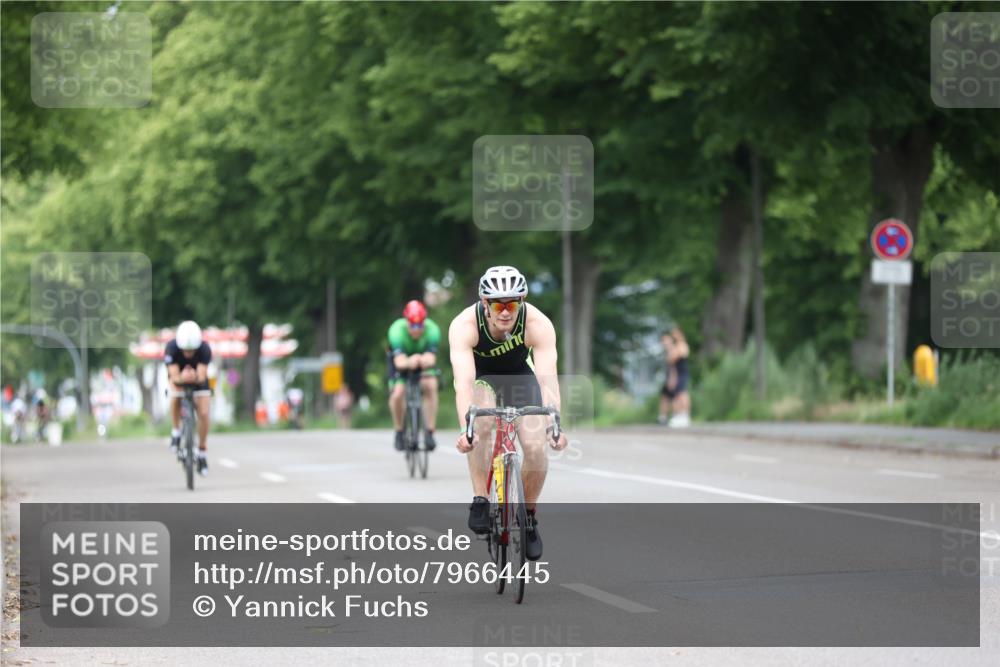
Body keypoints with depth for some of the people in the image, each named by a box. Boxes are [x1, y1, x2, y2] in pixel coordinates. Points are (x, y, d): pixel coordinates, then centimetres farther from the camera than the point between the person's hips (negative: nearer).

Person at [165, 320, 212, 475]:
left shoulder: (204, 349, -32)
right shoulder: (172, 348, -33)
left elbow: (202, 376, -38)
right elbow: (174, 377, -37)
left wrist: (195, 377, -61)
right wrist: (182, 378, -60)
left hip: (198, 379, 0)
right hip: (178, 377, 0)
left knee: (203, 414, -15)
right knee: (175, 397, -33)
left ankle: (202, 452, 3)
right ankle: (176, 431, -9)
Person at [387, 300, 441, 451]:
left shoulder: (432, 330, -31)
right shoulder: (397, 330, -34)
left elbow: (431, 358, -41)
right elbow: (399, 361, -44)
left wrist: (425, 361, -65)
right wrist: (409, 362, -68)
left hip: (425, 363, 1)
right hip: (402, 361, -1)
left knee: (430, 386, -26)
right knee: (397, 393, -21)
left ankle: (429, 433, -20)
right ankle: (399, 432, 4)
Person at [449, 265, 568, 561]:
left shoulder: (538, 324, -32)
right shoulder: (464, 325, -34)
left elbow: (548, 377, -41)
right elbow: (464, 381, -44)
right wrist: (465, 429, -58)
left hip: (520, 376, 1)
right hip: (481, 377, -1)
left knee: (536, 448, -17)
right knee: (481, 423, -34)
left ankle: (529, 517, 7)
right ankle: (480, 501, -20)